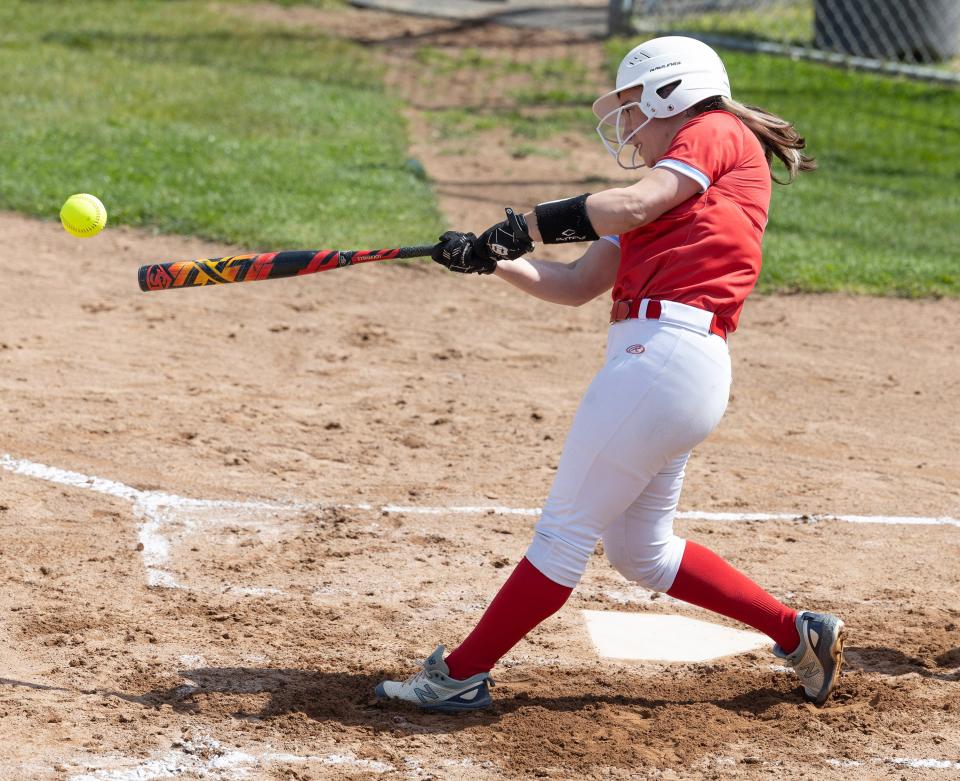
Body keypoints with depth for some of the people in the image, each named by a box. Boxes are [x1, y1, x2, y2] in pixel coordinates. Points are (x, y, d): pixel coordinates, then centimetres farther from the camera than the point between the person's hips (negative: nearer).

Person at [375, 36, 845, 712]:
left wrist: (525, 225, -10)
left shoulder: (717, 133, 4)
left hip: (665, 350, -10)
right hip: (676, 369, 10)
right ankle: (798, 634, 24)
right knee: (640, 549, 18)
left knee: (566, 529, -5)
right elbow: (576, 285, 20)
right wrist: (493, 259, 7)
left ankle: (461, 675, 0)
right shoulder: (668, 194, 27)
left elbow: (636, 205, -14)